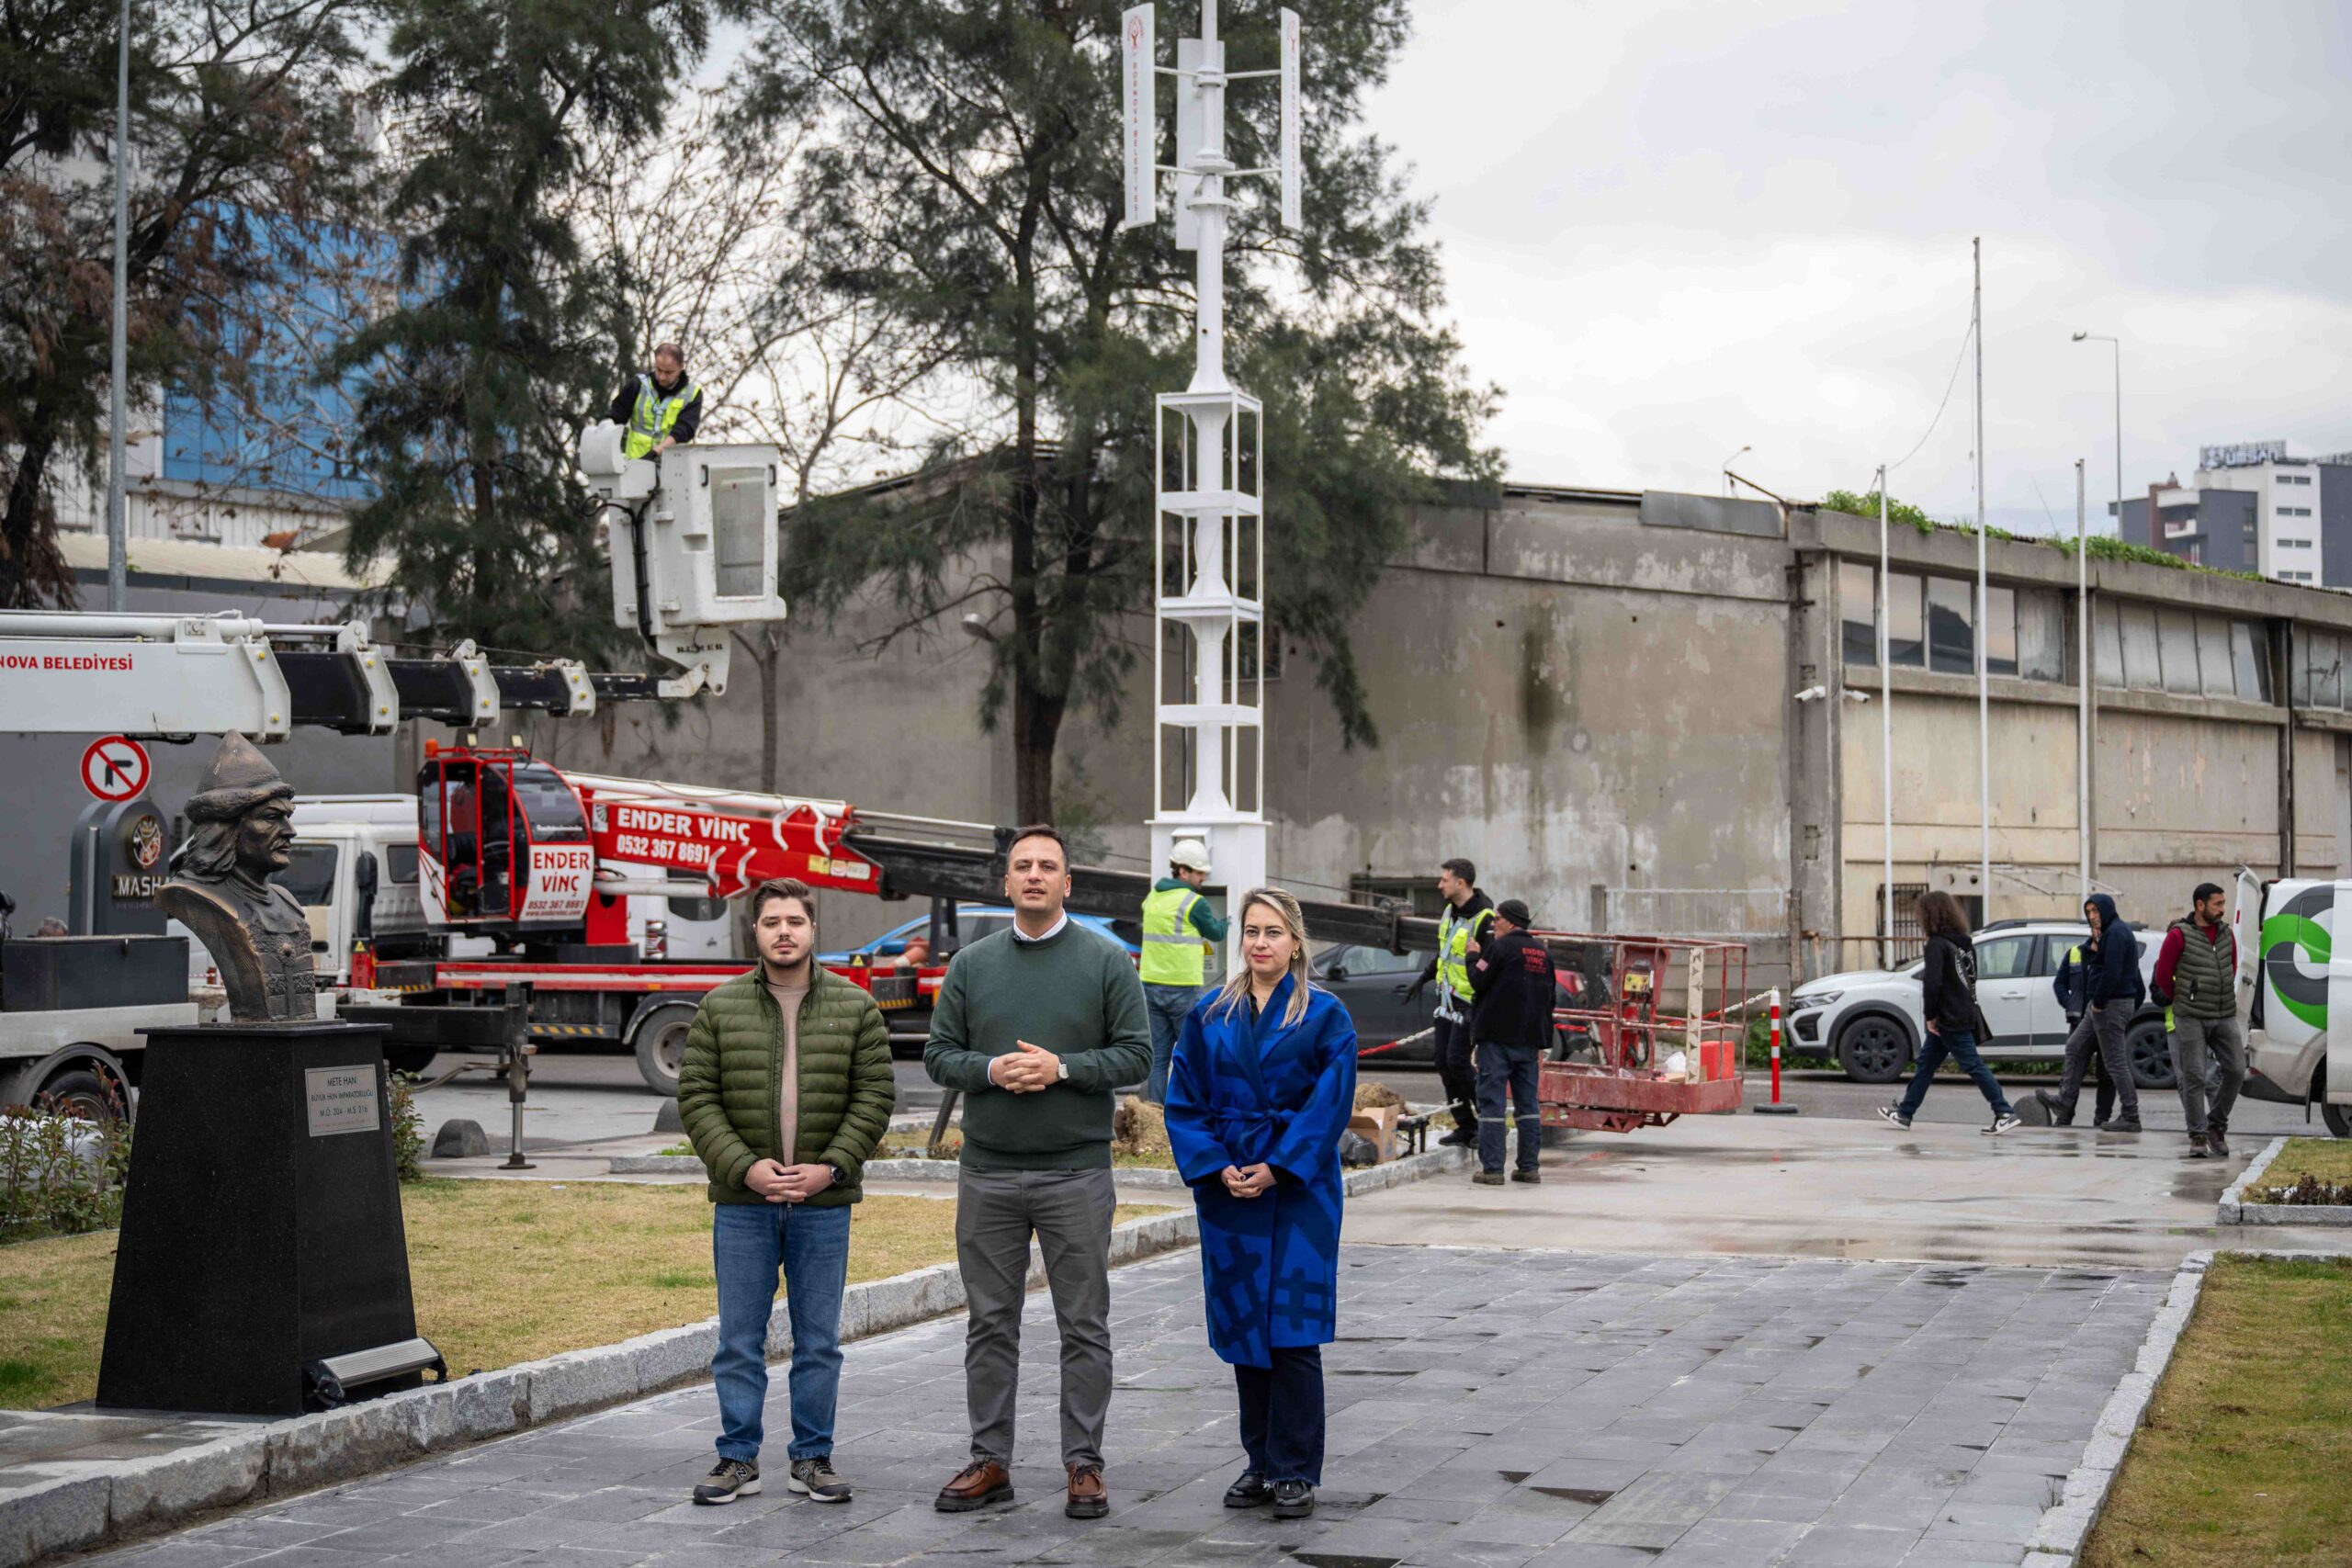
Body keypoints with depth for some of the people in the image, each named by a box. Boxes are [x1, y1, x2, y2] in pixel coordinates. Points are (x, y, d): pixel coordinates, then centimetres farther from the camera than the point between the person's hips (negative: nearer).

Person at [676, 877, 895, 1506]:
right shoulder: (719, 1008, 3)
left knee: (819, 1341, 6)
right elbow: (696, 1098, 0)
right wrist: (745, 1167, -12)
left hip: (824, 1204, 0)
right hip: (742, 1202, 0)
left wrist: (829, 1167, -11)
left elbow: (875, 1097, 1)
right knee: (739, 1340, 4)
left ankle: (813, 1459, 15)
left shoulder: (855, 1008, 4)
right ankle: (738, 1459, 13)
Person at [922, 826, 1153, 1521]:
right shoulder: (971, 964, 8)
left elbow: (1135, 1054, -3)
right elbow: (939, 1054, 7)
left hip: (1076, 1172, -2)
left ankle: (1084, 1464, 9)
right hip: (988, 1172, 2)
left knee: (1084, 1326, 2)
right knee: (989, 1324, 7)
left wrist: (1063, 1068, -15)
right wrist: (991, 1070, -12)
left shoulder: (1107, 962, 1)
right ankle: (990, 1461, 15)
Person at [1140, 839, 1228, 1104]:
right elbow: (1216, 933, 3)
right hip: (1183, 988, -6)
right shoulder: (1194, 903, -10)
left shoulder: (1152, 897, 11)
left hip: (1151, 984, 6)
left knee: (1158, 1056, 7)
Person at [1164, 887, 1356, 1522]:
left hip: (1299, 1190, -3)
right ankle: (1260, 1463, 17)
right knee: (1243, 1327, 7)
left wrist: (1276, 1168, -14)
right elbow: (1184, 1101, 5)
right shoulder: (1210, 1016, 8)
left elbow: (1329, 1106, -7)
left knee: (1292, 1329, -5)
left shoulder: (1325, 1016, -1)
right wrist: (1216, 1167, -8)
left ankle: (1295, 1472, 2)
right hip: (1227, 1191, 3)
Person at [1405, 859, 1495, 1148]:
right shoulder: (1450, 911, 10)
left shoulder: (1484, 918, -19)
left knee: (1457, 1062, -12)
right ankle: (1465, 1127, 13)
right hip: (1446, 999, 9)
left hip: (1469, 1003, -9)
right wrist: (1424, 978, 28)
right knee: (1443, 1062, 6)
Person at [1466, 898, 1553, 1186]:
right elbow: (1550, 997, 16)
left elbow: (1478, 983, -9)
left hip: (1497, 1037, -6)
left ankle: (1492, 1168, -7)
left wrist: (1473, 957, 8)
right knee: (1527, 1102, 12)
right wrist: (1542, 1041, 20)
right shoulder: (1543, 952, 13)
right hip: (1530, 1039, 6)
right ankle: (1529, 1167, 11)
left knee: (1491, 1101, -4)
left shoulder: (1500, 948, -10)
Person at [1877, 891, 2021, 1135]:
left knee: (1974, 1065, -6)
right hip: (1965, 1016, 9)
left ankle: (2004, 1113, -6)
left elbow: (1932, 982, -23)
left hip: (1950, 1020, -9)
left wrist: (1931, 1016, -12)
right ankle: (1905, 1112, 21)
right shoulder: (1965, 943, 13)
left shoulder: (1937, 944, -15)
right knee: (1925, 1064, 15)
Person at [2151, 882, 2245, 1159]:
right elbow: (2162, 975, 0)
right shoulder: (2179, 936, -7)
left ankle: (2216, 1126, 16)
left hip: (2225, 1017, 5)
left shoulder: (2227, 935, 9)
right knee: (2194, 1077, -4)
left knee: (2235, 1071, -1)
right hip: (2190, 1019, -5)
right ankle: (2198, 1136, 3)